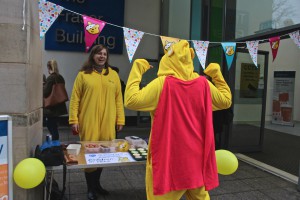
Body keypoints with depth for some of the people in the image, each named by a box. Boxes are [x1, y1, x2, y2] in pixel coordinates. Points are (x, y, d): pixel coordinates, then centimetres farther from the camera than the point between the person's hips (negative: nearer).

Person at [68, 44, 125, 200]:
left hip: (108, 122, 3)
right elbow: (75, 99, 0)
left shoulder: (113, 75, 9)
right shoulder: (83, 75, 2)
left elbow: (118, 99, 8)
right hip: (88, 122, -2)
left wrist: (120, 120, 3)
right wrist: (74, 120, -7)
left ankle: (96, 183, 29)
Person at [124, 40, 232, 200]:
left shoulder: (162, 84, -15)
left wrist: (137, 68, -8)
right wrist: (217, 74, 18)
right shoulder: (203, 84, -1)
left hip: (169, 157, -4)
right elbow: (226, 101, 14)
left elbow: (131, 100, -17)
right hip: (196, 156, 5)